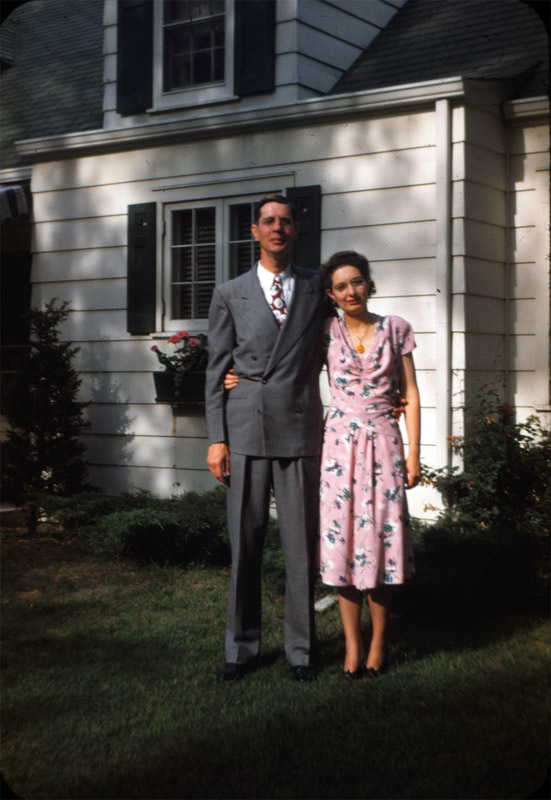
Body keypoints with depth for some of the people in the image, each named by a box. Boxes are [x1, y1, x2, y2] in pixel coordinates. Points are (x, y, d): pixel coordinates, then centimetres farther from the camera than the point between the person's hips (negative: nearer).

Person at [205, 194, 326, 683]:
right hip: (245, 433, 0)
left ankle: (301, 650, 15)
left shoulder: (317, 287, 11)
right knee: (245, 544, 4)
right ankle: (242, 647, 17)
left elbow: (326, 353, 20)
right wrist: (216, 438, 2)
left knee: (301, 545, 3)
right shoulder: (230, 295, 10)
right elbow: (216, 371, 8)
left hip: (300, 431, 0)